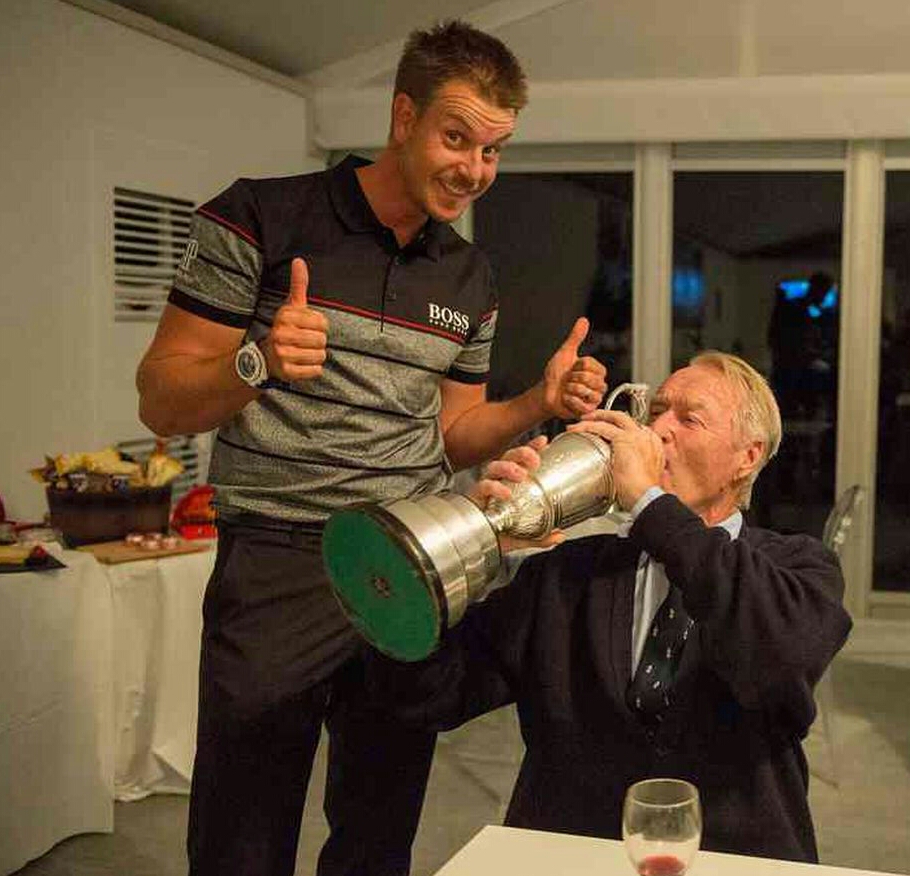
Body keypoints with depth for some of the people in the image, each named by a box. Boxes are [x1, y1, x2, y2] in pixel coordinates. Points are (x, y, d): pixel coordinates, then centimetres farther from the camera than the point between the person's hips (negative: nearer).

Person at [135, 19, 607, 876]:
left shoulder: (469, 278, 11)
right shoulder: (261, 219, -5)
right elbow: (162, 403, -5)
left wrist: (539, 403, 0)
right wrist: (259, 364, -24)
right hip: (278, 568, -4)